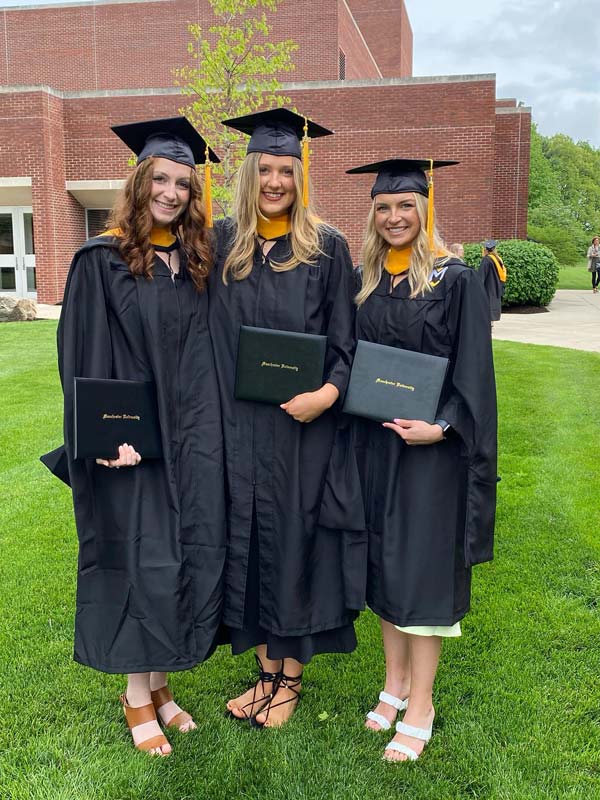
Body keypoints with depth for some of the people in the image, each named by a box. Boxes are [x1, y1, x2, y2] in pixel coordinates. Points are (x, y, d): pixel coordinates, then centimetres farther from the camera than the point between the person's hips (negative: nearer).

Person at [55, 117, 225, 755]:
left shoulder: (196, 262, 10)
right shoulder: (102, 260, -6)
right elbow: (83, 357, -9)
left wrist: (206, 428, 6)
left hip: (190, 439, 5)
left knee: (189, 555, 9)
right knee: (141, 561, 1)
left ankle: (158, 682, 27)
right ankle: (137, 698, 20)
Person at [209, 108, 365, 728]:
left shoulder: (326, 248, -1)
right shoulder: (222, 243, 6)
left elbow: (346, 339, -1)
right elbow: (208, 333, 8)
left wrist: (330, 391, -18)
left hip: (303, 424, -2)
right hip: (239, 424, 3)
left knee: (295, 536, 5)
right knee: (250, 536, 9)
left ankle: (291, 678, 23)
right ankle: (268, 670, 27)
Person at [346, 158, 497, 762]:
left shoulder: (455, 280, -8)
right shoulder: (363, 281, 8)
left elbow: (474, 368, -11)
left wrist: (442, 427, -22)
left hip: (432, 443, -5)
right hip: (374, 441, 6)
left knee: (422, 566, 0)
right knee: (384, 559, 13)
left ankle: (420, 707, 14)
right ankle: (395, 681, 29)